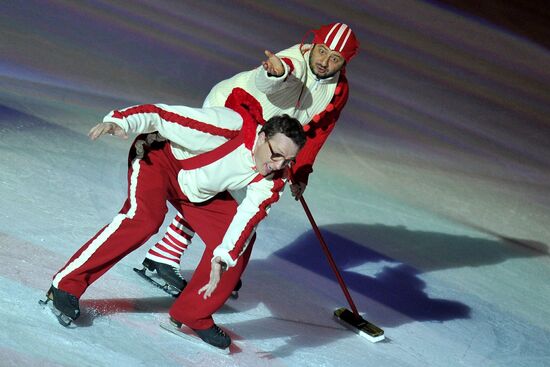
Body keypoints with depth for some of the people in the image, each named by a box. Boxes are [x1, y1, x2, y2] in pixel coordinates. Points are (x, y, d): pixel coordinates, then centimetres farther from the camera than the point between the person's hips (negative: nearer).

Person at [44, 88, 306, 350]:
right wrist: (119, 121, -45)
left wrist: (223, 258, -40)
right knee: (145, 217, -32)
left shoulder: (272, 178, -17)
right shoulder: (232, 126, -35)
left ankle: (193, 314, 6)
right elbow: (161, 115, -31)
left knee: (241, 241, -8)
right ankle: (66, 285, -23)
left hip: (199, 189, 6)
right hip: (160, 156, -6)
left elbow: (247, 218, -25)